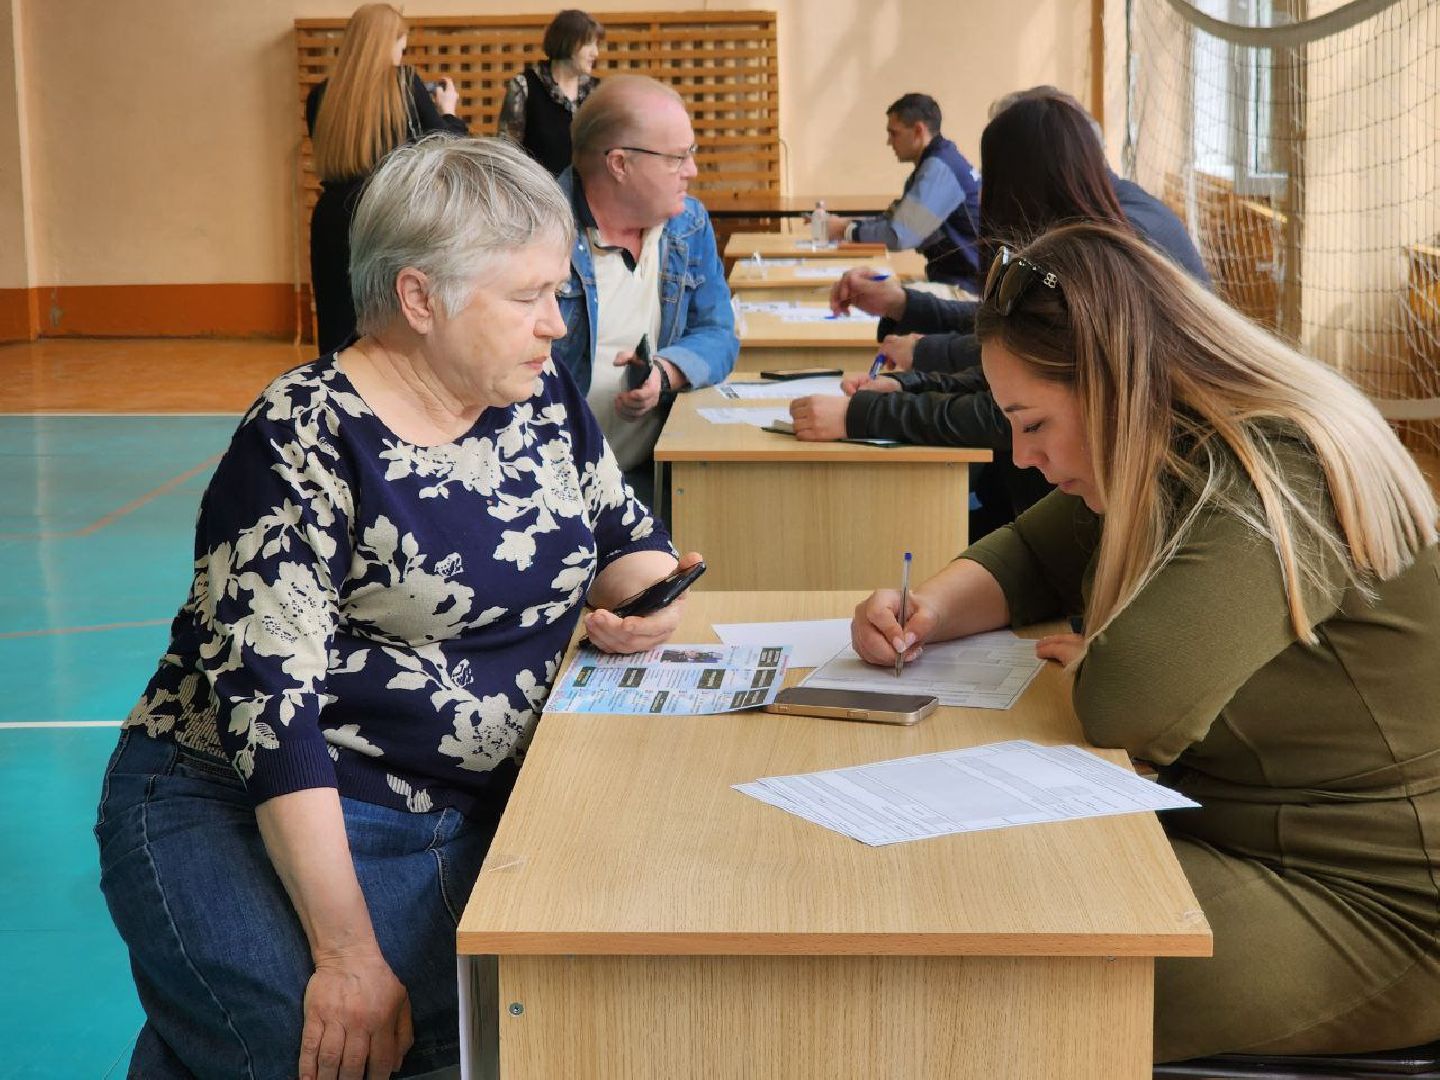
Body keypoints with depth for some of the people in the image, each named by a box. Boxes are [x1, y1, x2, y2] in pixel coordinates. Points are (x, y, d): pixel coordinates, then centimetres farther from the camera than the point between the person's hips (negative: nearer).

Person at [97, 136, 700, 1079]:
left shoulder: (546, 399, 6)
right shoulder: (305, 438, -14)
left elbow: (632, 539, 20)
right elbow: (268, 693, -19)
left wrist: (641, 592, -6)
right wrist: (347, 950, -25)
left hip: (472, 815, 6)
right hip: (254, 809, -6)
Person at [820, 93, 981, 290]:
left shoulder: (939, 168, -19)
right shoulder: (934, 163, 13)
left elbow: (899, 236, -22)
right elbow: (895, 220, 16)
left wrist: (846, 230, -8)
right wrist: (848, 222, 1)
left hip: (965, 285, -9)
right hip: (951, 277, 9)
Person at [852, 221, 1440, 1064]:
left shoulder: (1279, 486, -25)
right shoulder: (1176, 464, 6)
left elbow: (1129, 699, -36)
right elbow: (1030, 557, 19)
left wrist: (1081, 656, -12)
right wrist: (929, 612, -2)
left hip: (1369, 905, -9)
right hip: (1228, 833, 9)